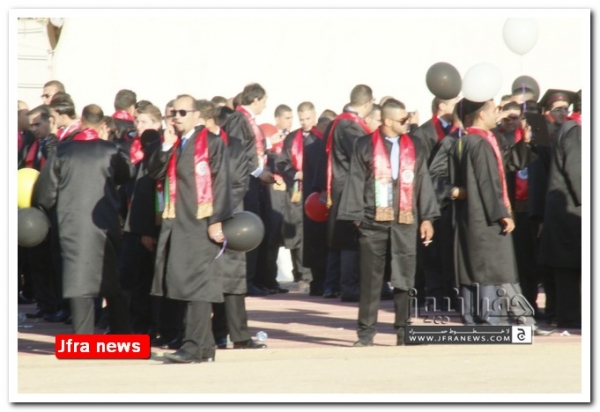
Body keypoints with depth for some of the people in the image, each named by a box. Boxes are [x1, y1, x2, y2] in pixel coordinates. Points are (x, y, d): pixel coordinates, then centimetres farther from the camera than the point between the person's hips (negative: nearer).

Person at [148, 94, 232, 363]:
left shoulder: (212, 143, -1)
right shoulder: (171, 145, 17)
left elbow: (221, 183, -7)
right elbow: (154, 174, 6)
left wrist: (216, 220, -14)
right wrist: (166, 147, -6)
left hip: (200, 222, -6)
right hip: (175, 222, 6)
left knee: (196, 282, -10)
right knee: (178, 280, 6)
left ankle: (194, 346, -12)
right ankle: (205, 347, 11)